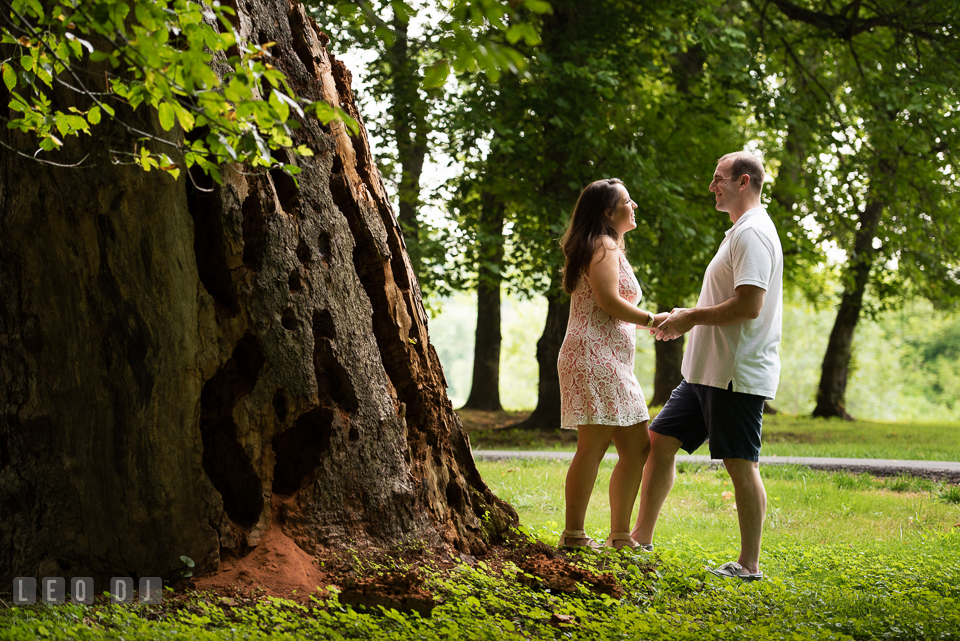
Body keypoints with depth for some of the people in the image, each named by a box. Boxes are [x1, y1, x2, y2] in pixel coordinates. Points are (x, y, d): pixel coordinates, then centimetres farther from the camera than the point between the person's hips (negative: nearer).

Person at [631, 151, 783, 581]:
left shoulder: (754, 233, -13)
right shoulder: (740, 233, 21)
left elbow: (749, 305, -24)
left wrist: (693, 317, -13)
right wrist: (684, 320, 14)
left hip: (738, 374, -11)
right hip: (709, 370, 11)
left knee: (740, 465, -6)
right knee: (659, 440, 12)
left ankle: (749, 565, -1)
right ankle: (641, 538, 19)